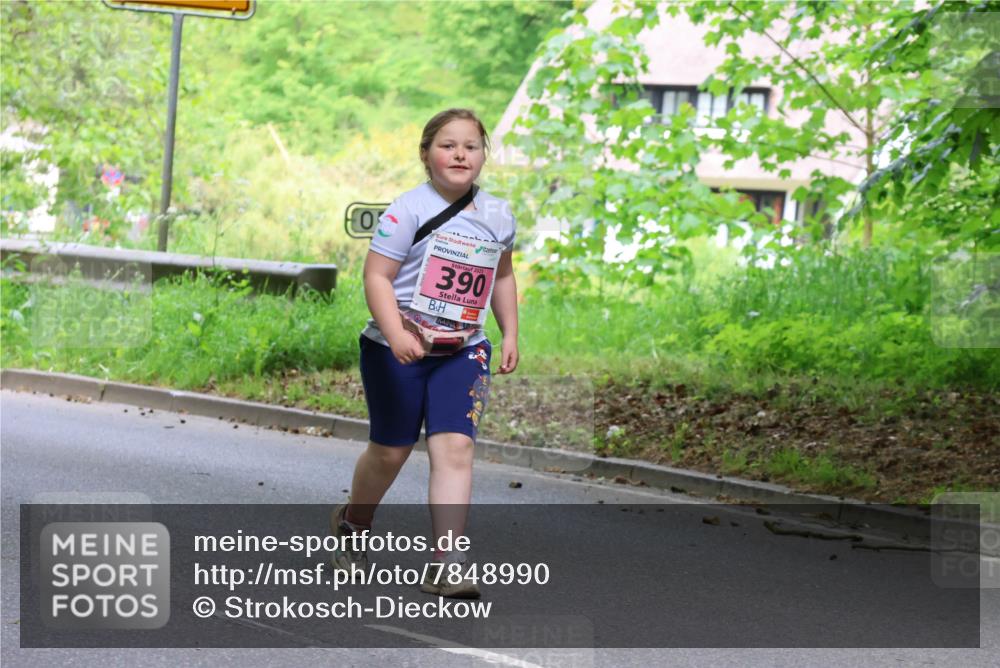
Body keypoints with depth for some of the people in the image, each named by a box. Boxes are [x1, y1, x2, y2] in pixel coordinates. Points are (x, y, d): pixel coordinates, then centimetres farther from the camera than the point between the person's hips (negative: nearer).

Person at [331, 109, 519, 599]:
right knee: (391, 451, 8)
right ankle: (352, 523, 39)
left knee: (455, 448, -12)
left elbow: (502, 276, 21)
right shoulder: (409, 210, -12)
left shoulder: (498, 216, 5)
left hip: (462, 351, 3)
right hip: (397, 350, -3)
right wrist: (396, 335, -28)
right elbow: (376, 276, -16)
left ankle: (446, 566, -14)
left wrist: (510, 335, 14)